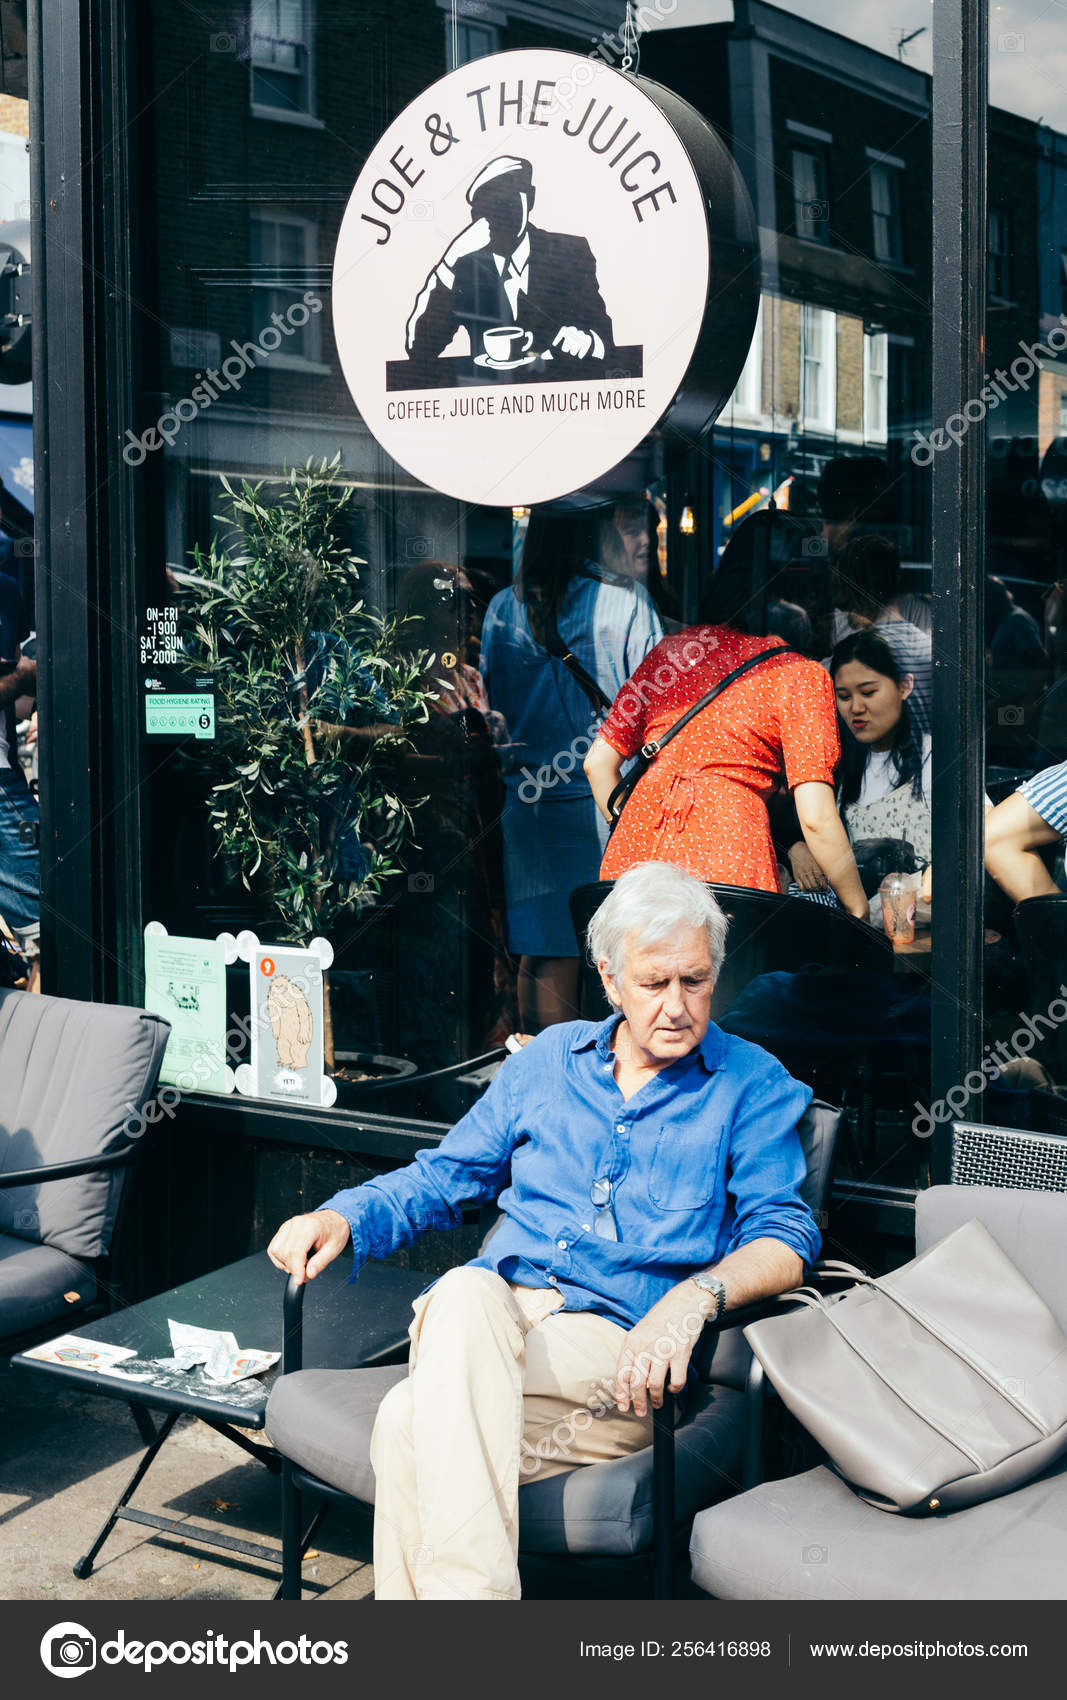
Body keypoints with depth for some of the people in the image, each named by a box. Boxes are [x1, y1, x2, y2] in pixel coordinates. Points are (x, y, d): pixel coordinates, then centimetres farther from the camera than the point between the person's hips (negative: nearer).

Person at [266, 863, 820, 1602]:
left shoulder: (754, 1086, 11)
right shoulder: (551, 1057, 22)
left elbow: (786, 1236, -1)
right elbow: (442, 1176, 26)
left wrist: (696, 1295, -23)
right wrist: (343, 1218, 6)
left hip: (618, 1347, -3)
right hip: (494, 1306, 4)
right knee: (466, 1292, -37)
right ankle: (469, 1593, -38)